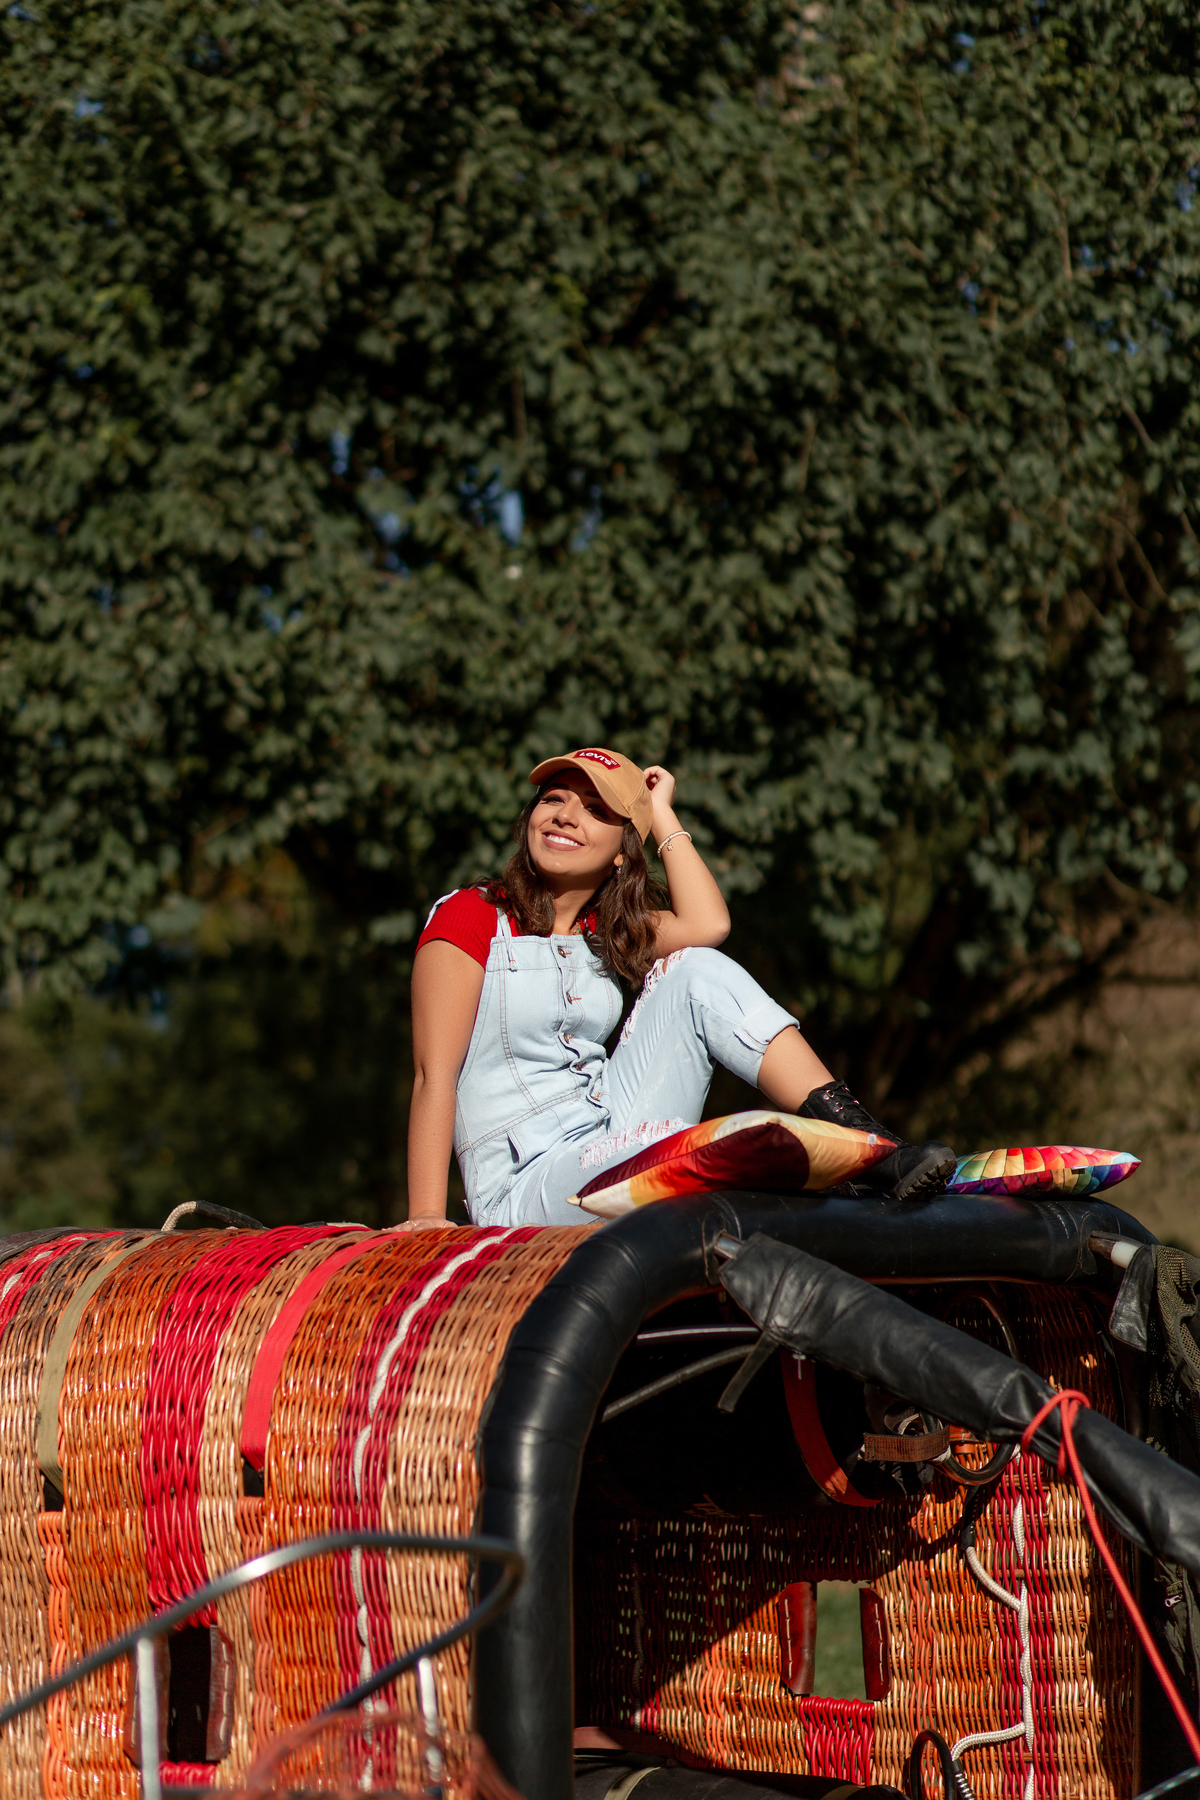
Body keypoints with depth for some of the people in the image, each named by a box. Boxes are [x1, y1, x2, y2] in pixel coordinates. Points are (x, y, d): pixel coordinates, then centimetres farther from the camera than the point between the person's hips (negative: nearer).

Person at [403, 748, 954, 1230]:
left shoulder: (599, 932, 16)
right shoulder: (470, 917, -3)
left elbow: (706, 925, -6)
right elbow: (435, 1075, -12)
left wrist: (660, 813, 5)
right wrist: (426, 1217, -22)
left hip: (612, 1144, 7)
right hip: (524, 1192, -7)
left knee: (697, 972, -9)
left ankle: (871, 1148, -18)